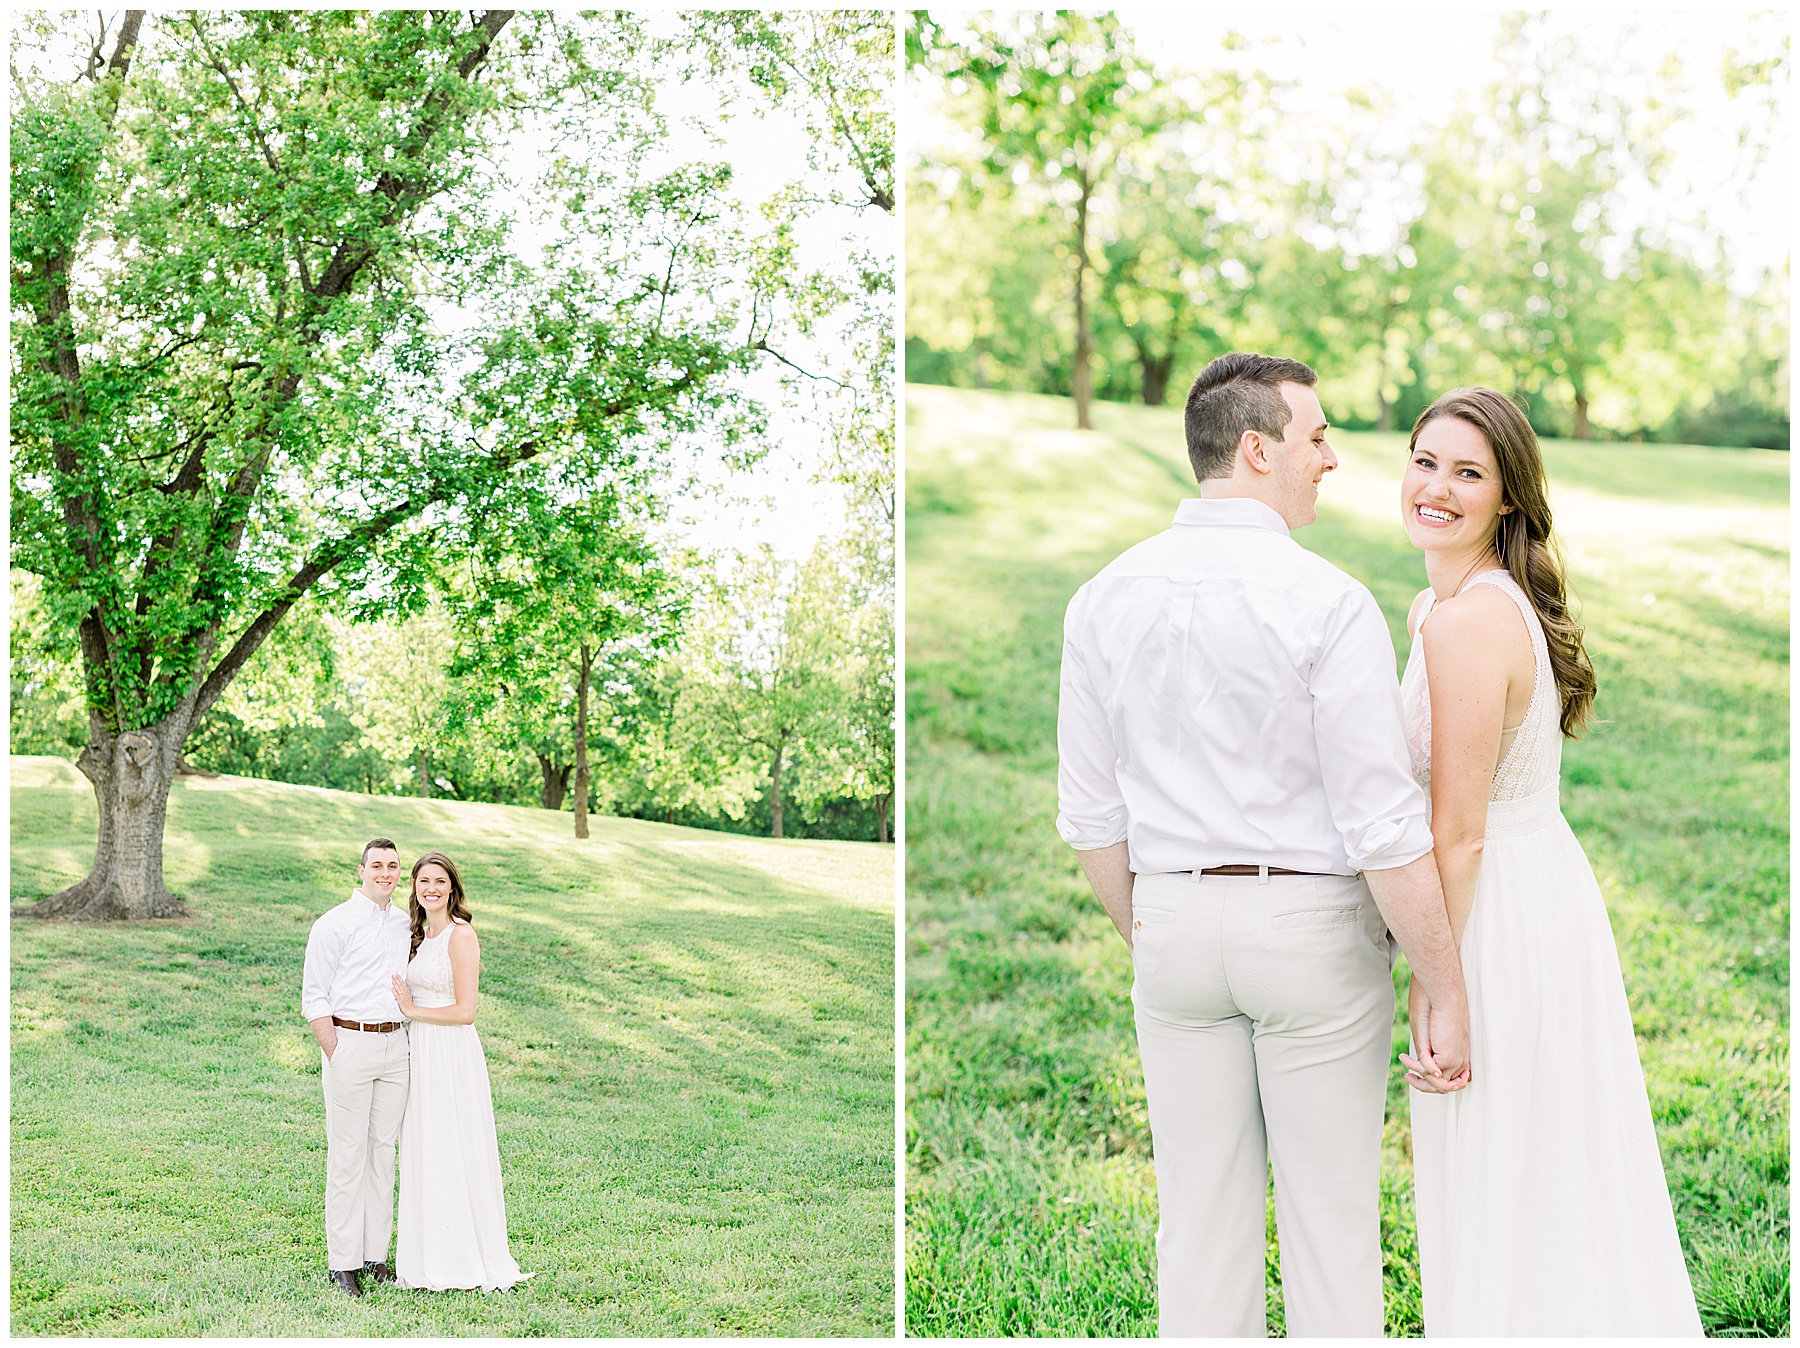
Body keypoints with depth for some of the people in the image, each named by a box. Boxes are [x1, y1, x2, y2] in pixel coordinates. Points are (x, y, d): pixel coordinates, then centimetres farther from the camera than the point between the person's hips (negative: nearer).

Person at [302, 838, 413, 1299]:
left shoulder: (406, 924, 13)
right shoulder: (334, 924, -4)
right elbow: (313, 997, -5)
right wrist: (334, 1055, -11)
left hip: (396, 1044, 6)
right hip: (348, 1041, -5)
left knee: (383, 1150, 8)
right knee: (347, 1153, -4)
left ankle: (375, 1255, 15)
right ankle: (342, 1263, 2)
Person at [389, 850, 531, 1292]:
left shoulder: (460, 935, -13)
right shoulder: (421, 934, 13)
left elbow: (465, 1011, -17)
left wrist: (412, 1009, -11)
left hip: (452, 1056, -9)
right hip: (421, 1052, 9)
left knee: (452, 1153, -2)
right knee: (424, 1153, 11)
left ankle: (465, 1260, 7)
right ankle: (433, 1255, 20)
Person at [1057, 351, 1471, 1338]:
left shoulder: (1105, 599, 1)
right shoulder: (1325, 602, -14)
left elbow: (1091, 815, 6)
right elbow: (1383, 822, -16)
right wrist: (1445, 989, -9)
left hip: (1175, 919, 4)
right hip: (1313, 923, -4)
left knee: (1199, 1213, 12)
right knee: (1330, 1215, 9)